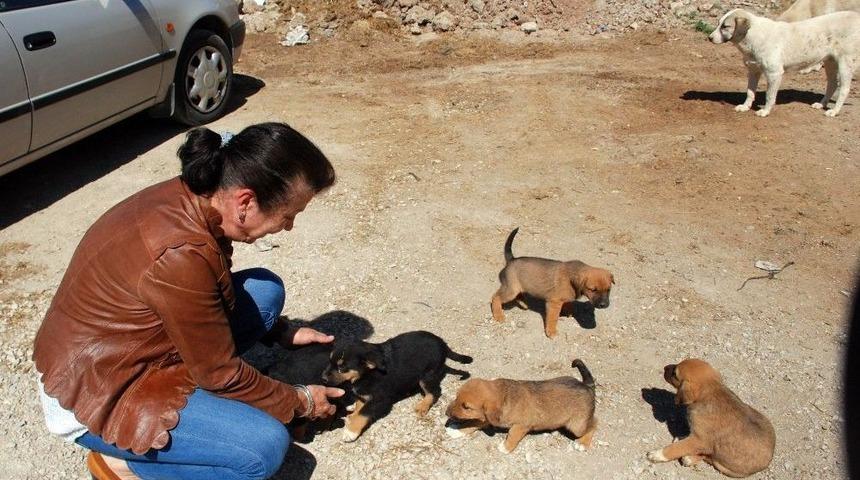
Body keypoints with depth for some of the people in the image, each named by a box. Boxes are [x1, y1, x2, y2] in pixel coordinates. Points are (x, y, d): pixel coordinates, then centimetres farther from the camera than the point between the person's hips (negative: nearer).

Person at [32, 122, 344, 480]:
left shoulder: (195, 196, -9)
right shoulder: (179, 254, -34)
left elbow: (216, 293, 12)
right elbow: (219, 371, -21)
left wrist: (283, 333, 9)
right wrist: (298, 402, -7)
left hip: (130, 343, 9)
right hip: (94, 394, -8)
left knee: (265, 289, 0)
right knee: (266, 446, -20)